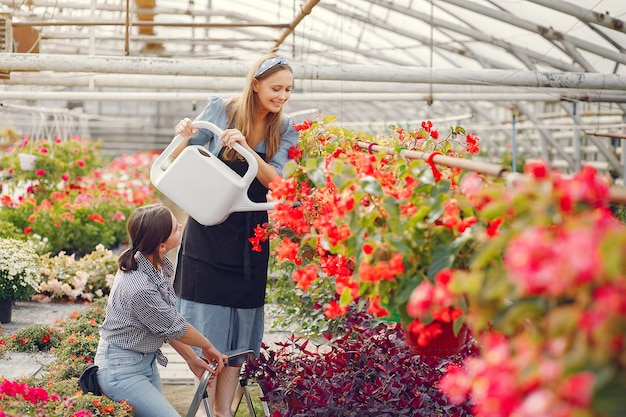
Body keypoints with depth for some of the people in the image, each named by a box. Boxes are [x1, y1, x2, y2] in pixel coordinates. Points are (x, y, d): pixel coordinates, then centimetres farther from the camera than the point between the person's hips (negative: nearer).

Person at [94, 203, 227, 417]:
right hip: (122, 370, -9)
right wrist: (208, 347, 2)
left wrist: (191, 358, 8)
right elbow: (175, 327, -14)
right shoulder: (140, 289, -31)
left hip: (147, 362, 9)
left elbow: (168, 322, 7)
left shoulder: (160, 265, -4)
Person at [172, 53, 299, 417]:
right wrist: (184, 135, -19)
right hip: (208, 227, -1)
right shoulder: (220, 109, -5)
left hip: (250, 235, 2)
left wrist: (245, 147, -26)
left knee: (239, 322, 5)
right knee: (207, 317, 2)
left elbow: (276, 180, -12)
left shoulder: (286, 129, 0)